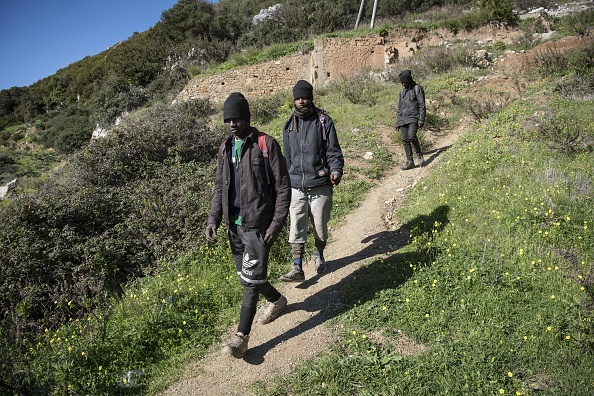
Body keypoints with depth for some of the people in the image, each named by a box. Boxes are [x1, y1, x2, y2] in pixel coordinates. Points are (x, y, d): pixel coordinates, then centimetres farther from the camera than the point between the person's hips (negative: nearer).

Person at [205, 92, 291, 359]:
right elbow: (220, 186, 15)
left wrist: (277, 222, -15)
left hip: (258, 223, -7)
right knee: (246, 275, 17)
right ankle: (276, 300, 43)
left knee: (251, 279, -4)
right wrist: (213, 218, 3)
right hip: (234, 223, 7)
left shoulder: (266, 145, -9)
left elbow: (282, 187, -9)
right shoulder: (225, 148, 10)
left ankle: (241, 337, 6)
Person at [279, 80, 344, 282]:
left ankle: (319, 256, 35)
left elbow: (333, 151, -2)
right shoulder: (289, 125, 10)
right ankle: (297, 269, 4)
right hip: (296, 187, 3)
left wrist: (336, 171, -20)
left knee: (320, 227, 10)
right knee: (296, 228, -3)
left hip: (320, 185, -2)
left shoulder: (323, 121, -1)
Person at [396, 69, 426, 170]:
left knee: (411, 136, -25)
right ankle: (410, 162, 2)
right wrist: (397, 122, 18)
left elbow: (422, 105, -6)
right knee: (405, 140, -2)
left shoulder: (417, 89, 0)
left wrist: (421, 120, -15)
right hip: (403, 119, 6)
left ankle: (419, 155, -4)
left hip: (413, 118, -6)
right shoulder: (402, 91, 19)